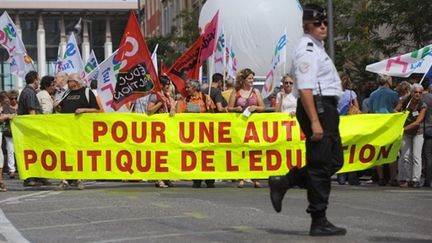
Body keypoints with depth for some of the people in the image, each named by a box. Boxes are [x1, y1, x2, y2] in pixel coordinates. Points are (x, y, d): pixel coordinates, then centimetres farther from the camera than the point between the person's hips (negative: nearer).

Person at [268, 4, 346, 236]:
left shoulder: (317, 48, 19)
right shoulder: (308, 49, -13)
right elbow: (305, 88, -22)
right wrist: (314, 121, -27)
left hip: (326, 109, 10)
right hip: (317, 107, -10)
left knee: (334, 160, 15)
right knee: (321, 165, -4)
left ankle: (283, 182, 18)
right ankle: (319, 222, 3)